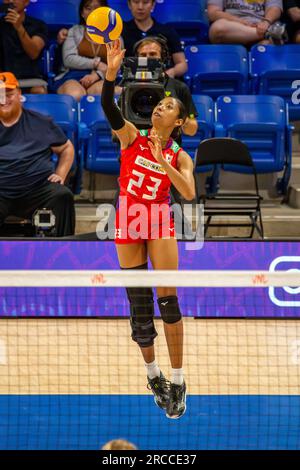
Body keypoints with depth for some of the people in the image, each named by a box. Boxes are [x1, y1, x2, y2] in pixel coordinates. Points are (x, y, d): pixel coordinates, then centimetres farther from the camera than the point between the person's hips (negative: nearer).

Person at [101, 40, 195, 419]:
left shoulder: (179, 157, 1)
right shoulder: (131, 137, 1)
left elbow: (189, 193, -15)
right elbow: (109, 108, -17)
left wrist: (162, 161, -23)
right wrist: (111, 72, -33)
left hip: (159, 223, -1)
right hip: (128, 224, 1)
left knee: (167, 299, -9)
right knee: (139, 306, 5)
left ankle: (177, 381, -2)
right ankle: (153, 373, 22)